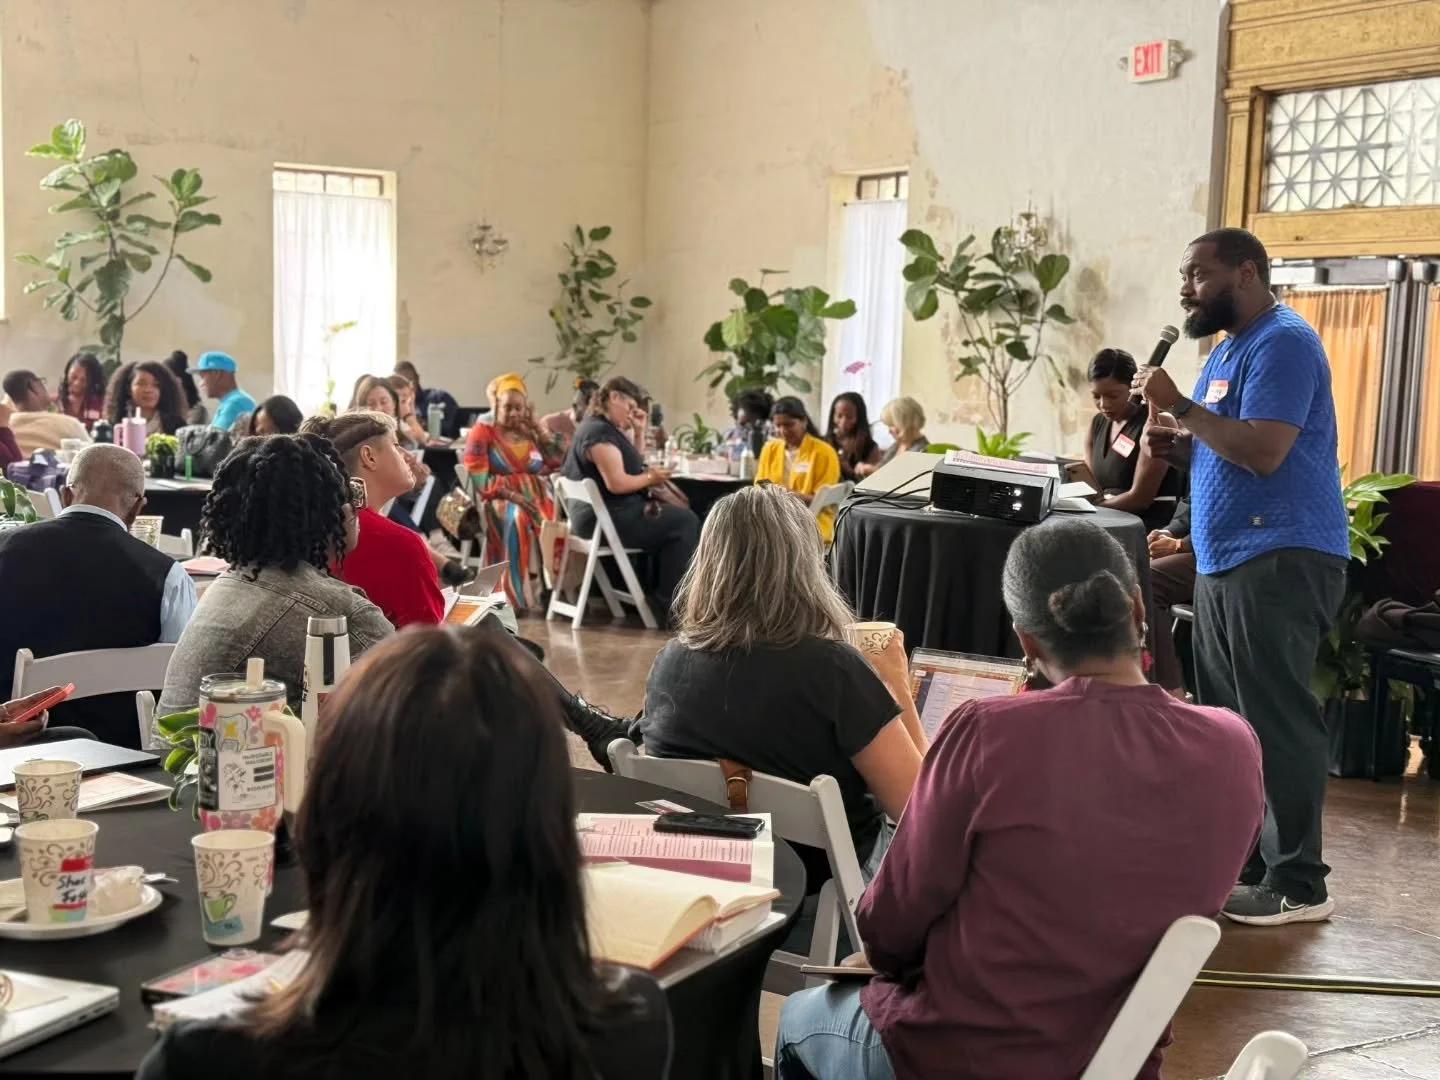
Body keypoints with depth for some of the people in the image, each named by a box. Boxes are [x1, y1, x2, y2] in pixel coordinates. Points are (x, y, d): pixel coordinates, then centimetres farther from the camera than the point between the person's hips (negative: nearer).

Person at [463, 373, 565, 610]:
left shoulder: (530, 433, 21)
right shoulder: (482, 433, 6)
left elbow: (557, 460, 8)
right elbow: (479, 480, -4)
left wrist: (538, 426, 8)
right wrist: (511, 495, -17)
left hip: (536, 499, 4)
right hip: (499, 500, -4)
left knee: (552, 522, -29)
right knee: (517, 520, -37)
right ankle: (515, 594, -35)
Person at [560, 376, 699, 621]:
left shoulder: (605, 429, 18)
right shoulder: (600, 432, -17)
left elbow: (632, 465, 25)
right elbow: (617, 483, -25)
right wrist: (650, 478, -10)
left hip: (601, 512, 11)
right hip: (606, 517, -11)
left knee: (678, 515, 13)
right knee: (685, 522, -11)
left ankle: (663, 594, 11)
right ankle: (672, 602, -6)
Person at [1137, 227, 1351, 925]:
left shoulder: (1282, 343, -13)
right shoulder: (1231, 346, 18)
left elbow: (1263, 451, -24)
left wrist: (1180, 405, -16)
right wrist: (1179, 443, 5)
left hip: (1281, 561, -10)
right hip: (1227, 560, 10)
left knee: (1278, 721, -7)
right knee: (1223, 717, 13)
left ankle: (1298, 884, 0)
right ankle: (1236, 856, 22)